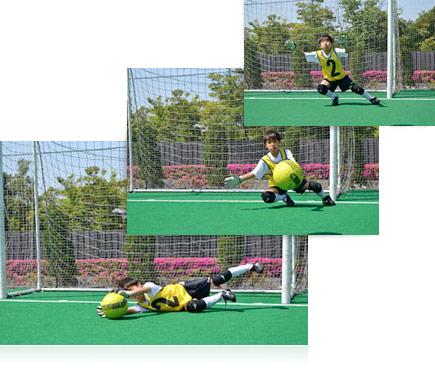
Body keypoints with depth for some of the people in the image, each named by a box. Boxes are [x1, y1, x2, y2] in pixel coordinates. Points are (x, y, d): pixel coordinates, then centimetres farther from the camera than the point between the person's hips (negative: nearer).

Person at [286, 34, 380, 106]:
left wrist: (344, 46, -50)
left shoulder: (335, 51, -19)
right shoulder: (318, 55, -15)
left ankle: (371, 99, 10)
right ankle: (334, 97, 3)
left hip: (341, 77, -1)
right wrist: (296, 49, -28)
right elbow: (305, 54, -14)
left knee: (355, 88, -11)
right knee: (321, 88, -26)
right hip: (329, 79, 1)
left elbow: (346, 52, -30)